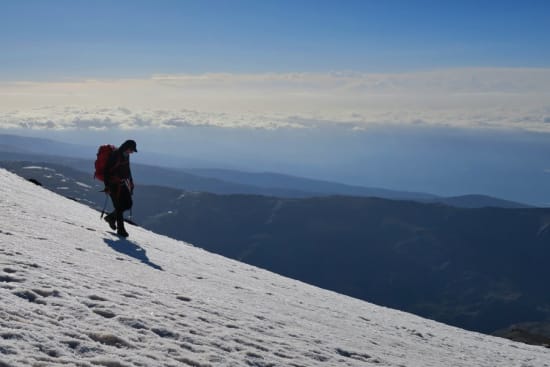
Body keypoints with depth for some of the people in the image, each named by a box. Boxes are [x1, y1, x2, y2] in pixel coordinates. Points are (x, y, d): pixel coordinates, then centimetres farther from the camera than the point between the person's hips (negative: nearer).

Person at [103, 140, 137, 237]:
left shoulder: (126, 156, 8)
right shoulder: (115, 155, -18)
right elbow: (107, 171, -19)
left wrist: (131, 184, 21)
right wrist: (107, 187, -20)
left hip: (122, 183, 8)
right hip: (114, 184, -8)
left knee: (128, 204, 5)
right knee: (119, 206, -5)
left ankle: (111, 217, 25)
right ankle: (120, 229, 5)